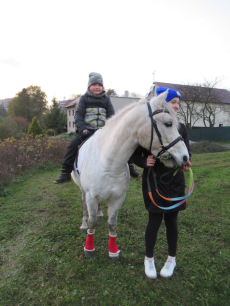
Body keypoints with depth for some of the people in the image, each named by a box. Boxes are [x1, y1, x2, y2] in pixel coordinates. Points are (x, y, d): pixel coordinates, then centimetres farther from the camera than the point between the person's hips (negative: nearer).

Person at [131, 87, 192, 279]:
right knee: (155, 220, 5)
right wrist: (144, 162, -24)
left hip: (175, 181, 3)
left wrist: (186, 163, -12)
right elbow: (136, 155, -4)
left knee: (171, 220, 14)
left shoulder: (181, 128, 3)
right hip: (153, 181, -3)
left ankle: (172, 259, 37)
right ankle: (149, 259, 31)